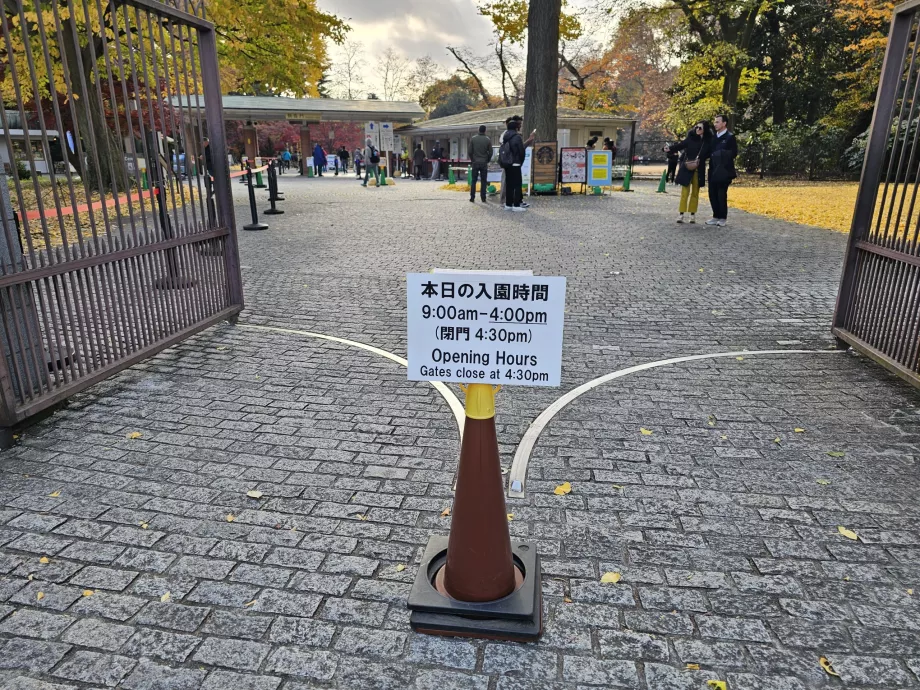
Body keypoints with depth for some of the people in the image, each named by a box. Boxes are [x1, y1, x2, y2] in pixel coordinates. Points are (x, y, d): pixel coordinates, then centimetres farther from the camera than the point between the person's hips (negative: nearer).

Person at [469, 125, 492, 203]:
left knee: (473, 180, 6)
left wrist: (472, 160, 13)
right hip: (484, 163, -1)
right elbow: (490, 152, -2)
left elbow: (470, 151, -1)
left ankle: (472, 197, 2)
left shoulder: (473, 139, -2)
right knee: (483, 181, 4)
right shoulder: (488, 140, -4)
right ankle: (483, 198, 2)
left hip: (475, 163, 1)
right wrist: (487, 161, 13)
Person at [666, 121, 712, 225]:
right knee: (684, 192, -4)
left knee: (695, 192, 7)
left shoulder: (707, 141, 1)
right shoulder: (691, 137, -1)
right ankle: (681, 214, -2)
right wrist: (670, 149, -27)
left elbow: (708, 154, 8)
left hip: (698, 170, 1)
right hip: (686, 168, -1)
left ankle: (692, 214, 13)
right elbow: (681, 145, -11)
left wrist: (699, 160, -8)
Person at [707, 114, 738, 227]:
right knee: (712, 194, 6)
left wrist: (721, 154, -17)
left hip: (724, 171, -6)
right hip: (713, 170, 6)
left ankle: (723, 218, 4)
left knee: (721, 194, -5)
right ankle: (716, 216, 16)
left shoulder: (730, 137, -5)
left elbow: (733, 153, -10)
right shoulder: (714, 137, 15)